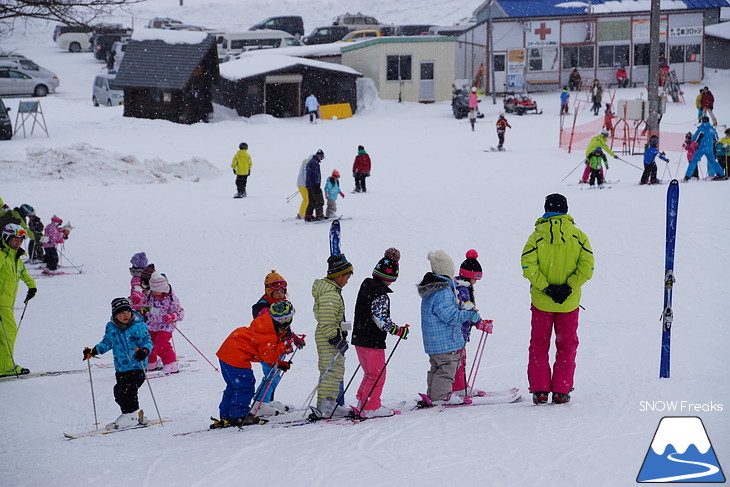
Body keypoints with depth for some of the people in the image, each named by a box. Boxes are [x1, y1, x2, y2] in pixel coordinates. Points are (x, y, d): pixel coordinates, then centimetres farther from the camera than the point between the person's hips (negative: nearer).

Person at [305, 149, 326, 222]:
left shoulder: (310, 162, 18)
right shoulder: (315, 163, -14)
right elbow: (315, 174, -20)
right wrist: (317, 184, -21)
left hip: (309, 185, 10)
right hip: (314, 185, -10)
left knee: (311, 202, 12)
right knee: (319, 201, -4)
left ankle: (308, 216, 10)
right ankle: (319, 215, -5)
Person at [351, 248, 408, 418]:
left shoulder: (365, 287, 10)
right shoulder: (380, 294, -18)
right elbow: (380, 318, -23)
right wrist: (398, 331, -17)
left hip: (359, 338, 9)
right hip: (373, 341, -9)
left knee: (370, 372, 21)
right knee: (377, 374, 2)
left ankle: (362, 402, 24)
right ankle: (371, 407, 4)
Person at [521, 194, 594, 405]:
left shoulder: (537, 236, -5)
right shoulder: (578, 236, -2)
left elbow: (528, 266, -15)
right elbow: (586, 267, -10)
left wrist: (545, 288, -13)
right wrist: (569, 287, -12)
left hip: (541, 301, 0)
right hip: (569, 303, 0)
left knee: (539, 345, 11)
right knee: (566, 346, 11)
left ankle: (539, 390, 7)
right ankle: (561, 391, 9)